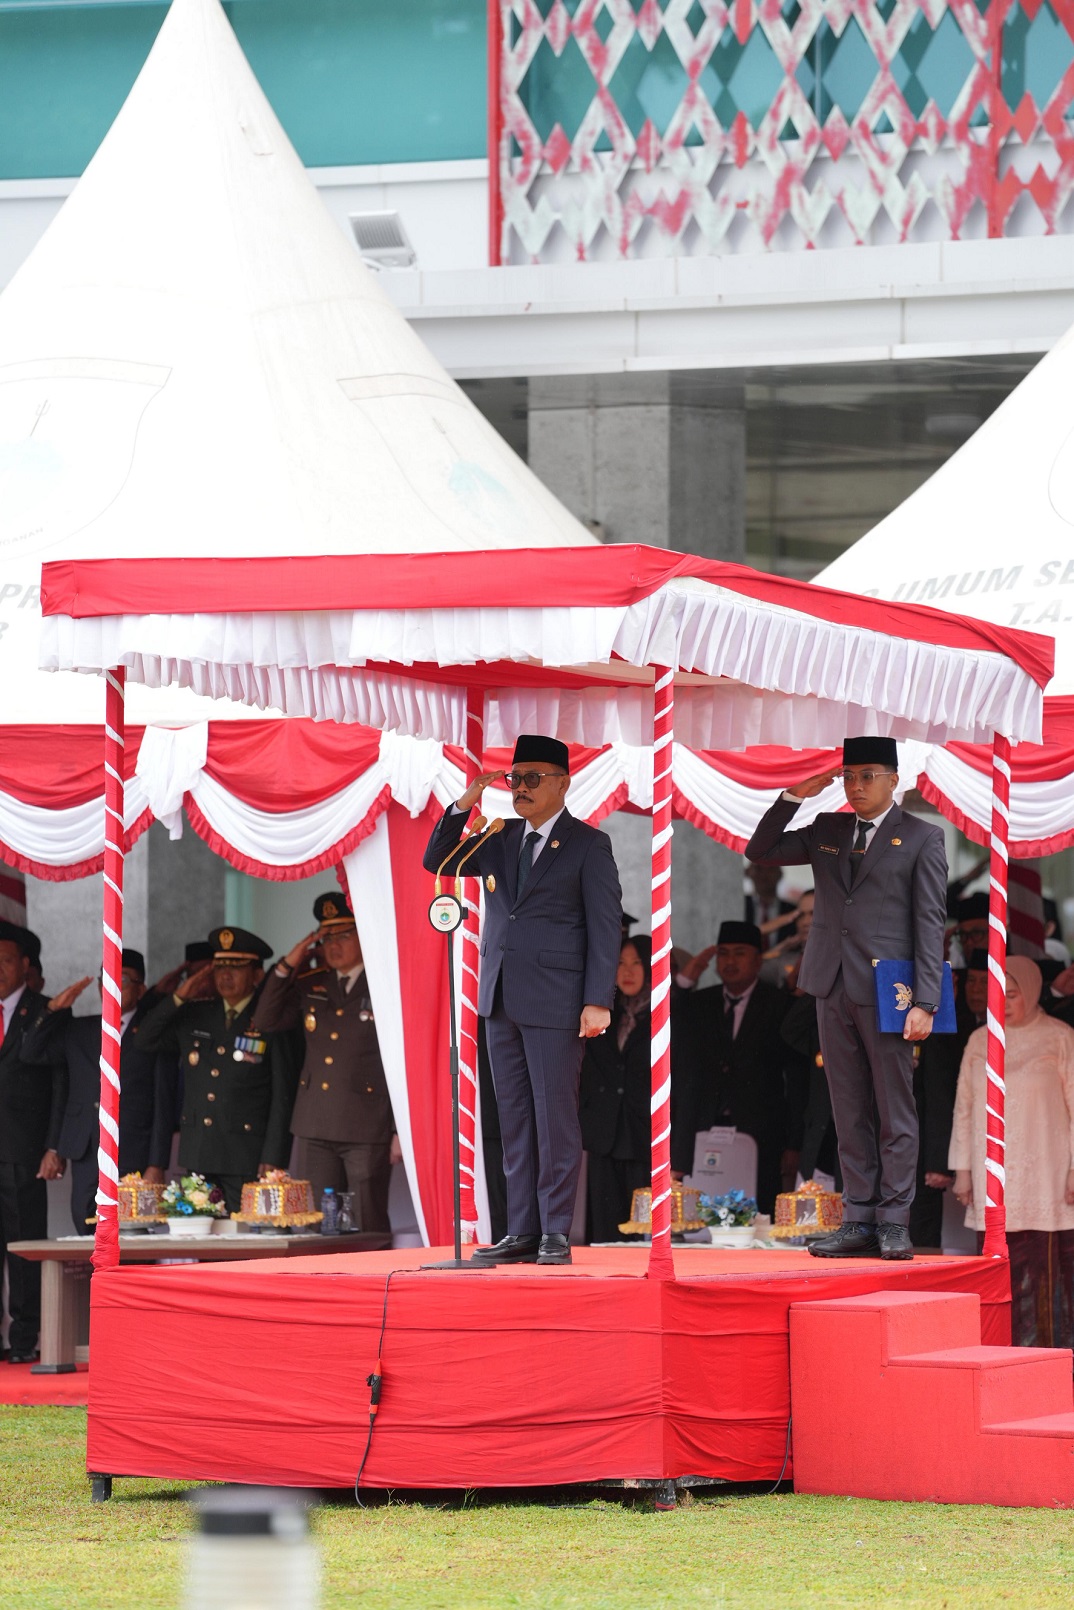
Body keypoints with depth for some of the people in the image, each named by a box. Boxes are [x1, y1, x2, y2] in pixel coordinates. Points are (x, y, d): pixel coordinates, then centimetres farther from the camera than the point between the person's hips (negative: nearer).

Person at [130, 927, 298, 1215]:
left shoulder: (269, 1021, -1)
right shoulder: (192, 1015, 14)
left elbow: (282, 1096, -3)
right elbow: (143, 1041, 13)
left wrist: (273, 1159, -9)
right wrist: (179, 997, 2)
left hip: (246, 1159, -5)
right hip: (197, 1157, 5)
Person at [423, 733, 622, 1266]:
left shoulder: (588, 844, -2)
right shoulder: (501, 840, 14)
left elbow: (606, 925, -6)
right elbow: (436, 862, 16)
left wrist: (598, 1002, -13)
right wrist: (464, 805, 1)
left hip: (555, 1003, -6)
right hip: (501, 1001, 6)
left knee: (555, 1119, -3)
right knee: (514, 1120, 7)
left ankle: (555, 1233, 1)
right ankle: (522, 1232, 9)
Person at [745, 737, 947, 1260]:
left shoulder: (921, 839, 0)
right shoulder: (826, 831, 14)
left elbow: (930, 923, -5)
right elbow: (760, 850, 16)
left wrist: (924, 1002, -12)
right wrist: (794, 796, 3)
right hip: (834, 990, 5)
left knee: (894, 1113, -2)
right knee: (851, 1115, 6)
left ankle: (894, 1222, 0)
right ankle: (859, 1222, 8)